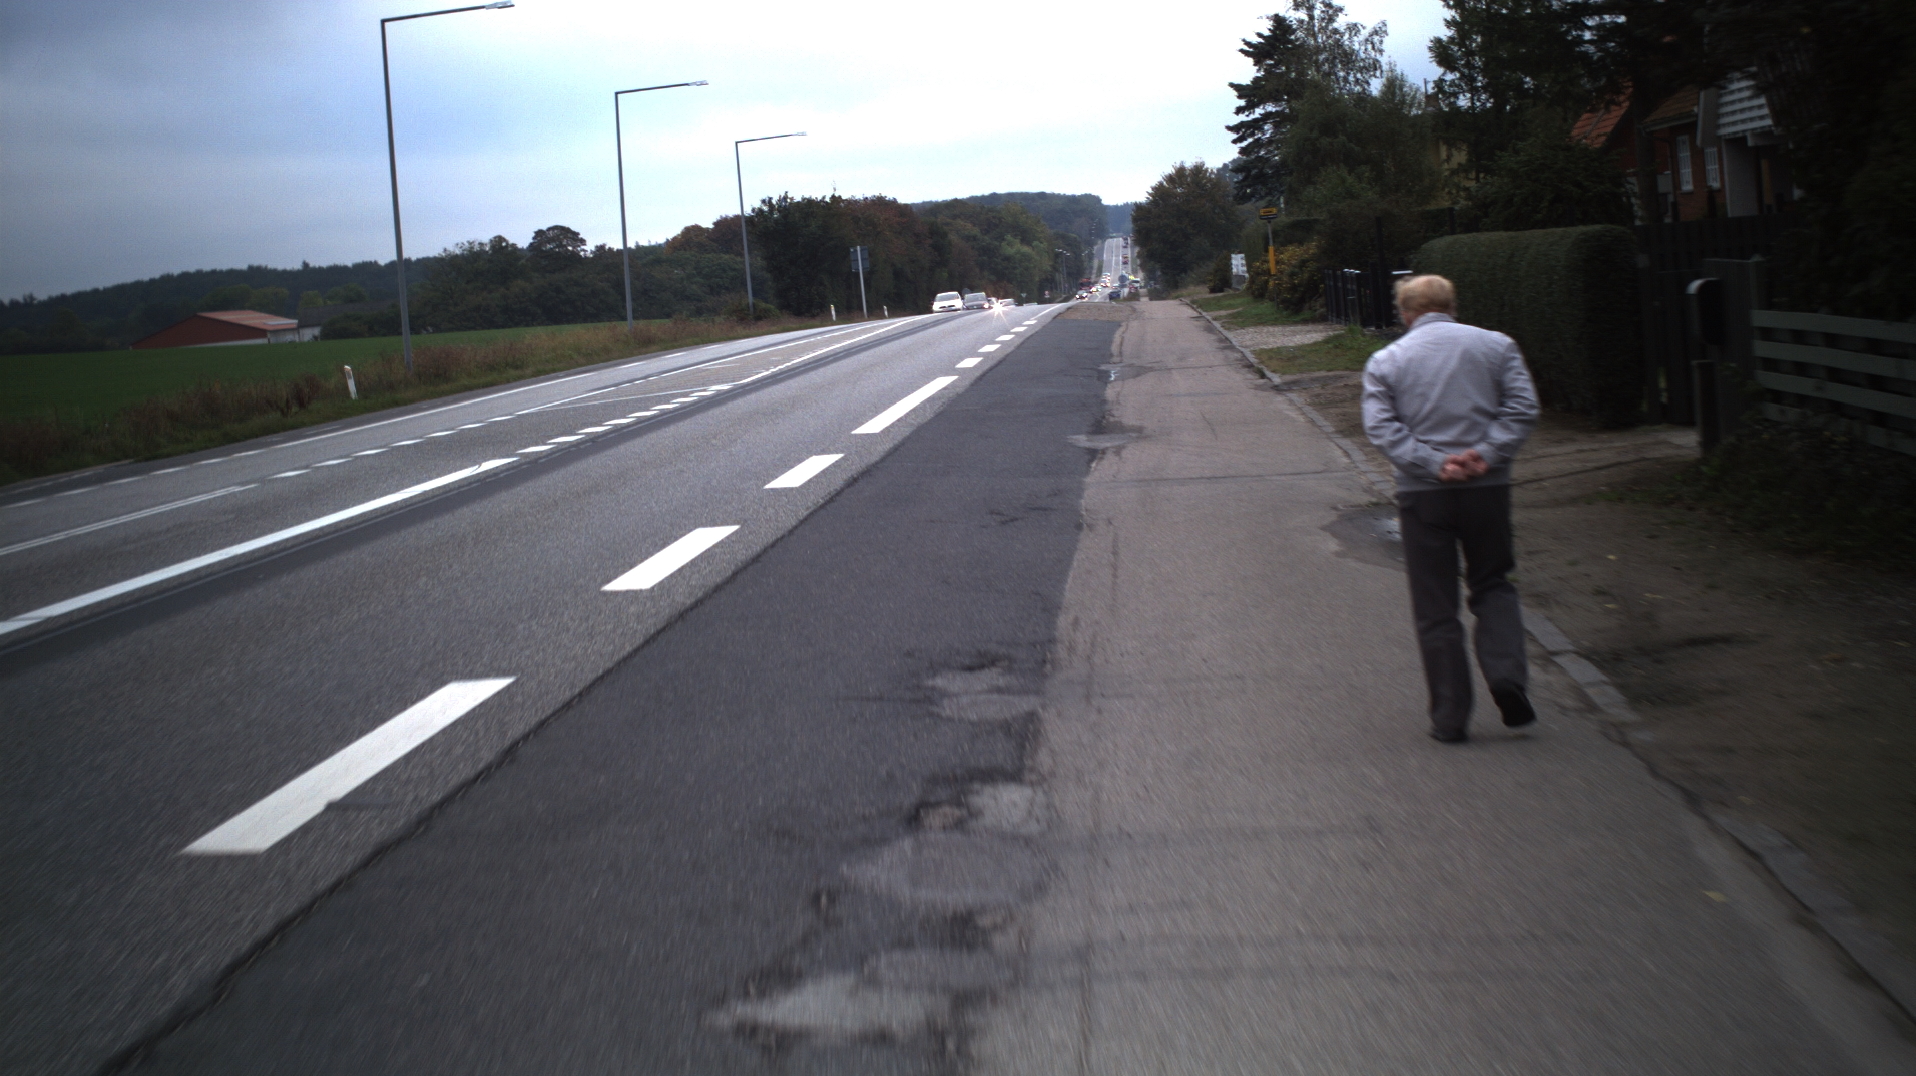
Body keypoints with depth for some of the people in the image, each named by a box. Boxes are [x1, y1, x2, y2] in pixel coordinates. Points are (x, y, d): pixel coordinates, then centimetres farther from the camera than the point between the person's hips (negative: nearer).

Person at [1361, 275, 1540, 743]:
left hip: (1423, 493, -1)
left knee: (1435, 608, 5)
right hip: (1488, 487, 1)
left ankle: (1450, 717, 7)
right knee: (1493, 585, 18)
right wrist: (1486, 454, -11)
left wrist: (1433, 465, -14)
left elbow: (1382, 427, -8)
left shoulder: (1385, 361, 4)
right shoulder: (1496, 345, 7)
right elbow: (1523, 409, -3)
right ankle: (1506, 673, -4)